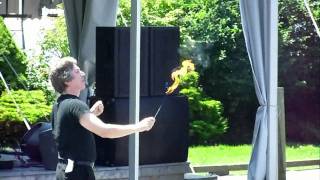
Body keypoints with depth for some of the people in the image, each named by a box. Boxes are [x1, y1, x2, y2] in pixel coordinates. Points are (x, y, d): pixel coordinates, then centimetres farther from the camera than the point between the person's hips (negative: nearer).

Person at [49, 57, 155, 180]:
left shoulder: (60, 105, 12)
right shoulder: (74, 105, -19)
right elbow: (104, 131, -30)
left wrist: (91, 113, 15)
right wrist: (139, 127, -22)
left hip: (66, 169, 10)